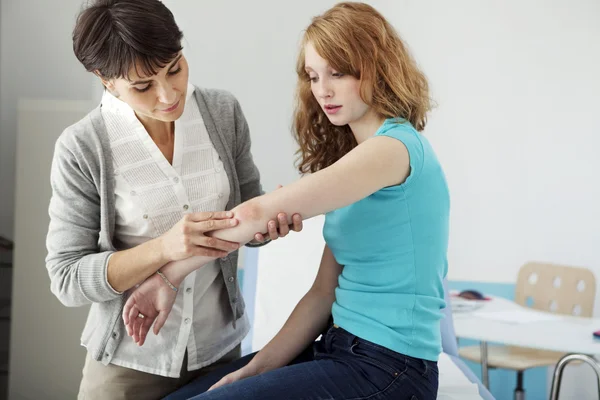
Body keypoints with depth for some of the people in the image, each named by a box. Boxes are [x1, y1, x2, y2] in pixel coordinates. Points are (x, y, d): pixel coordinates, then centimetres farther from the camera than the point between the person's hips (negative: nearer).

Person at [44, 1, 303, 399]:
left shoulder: (223, 112, -7)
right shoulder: (82, 148, -16)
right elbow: (67, 279, -14)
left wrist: (266, 220, -18)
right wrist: (163, 248, -29)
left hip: (220, 348, 3)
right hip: (131, 362, -3)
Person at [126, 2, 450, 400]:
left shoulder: (395, 147, -15)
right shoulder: (350, 154, 15)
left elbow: (254, 215, -23)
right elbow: (324, 293, 9)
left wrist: (171, 276, -11)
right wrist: (257, 368, -1)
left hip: (389, 368, -8)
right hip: (341, 349, 8)